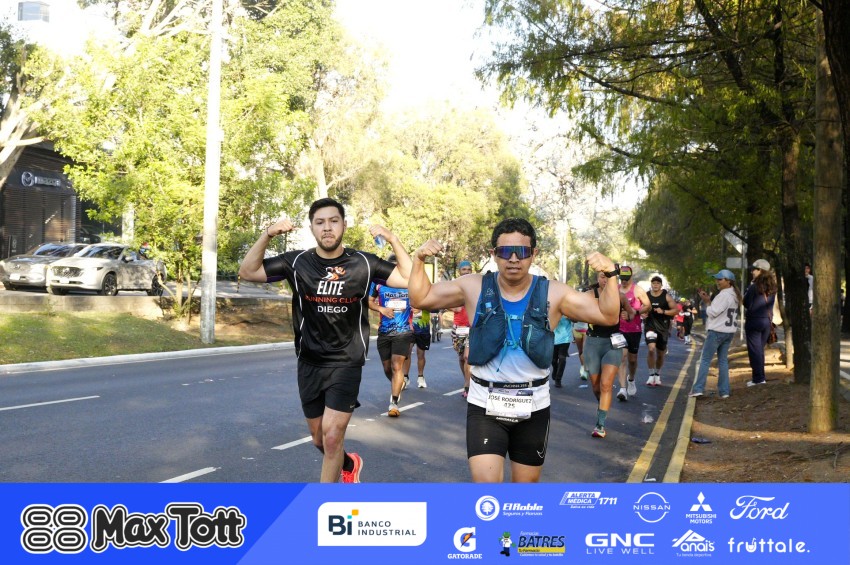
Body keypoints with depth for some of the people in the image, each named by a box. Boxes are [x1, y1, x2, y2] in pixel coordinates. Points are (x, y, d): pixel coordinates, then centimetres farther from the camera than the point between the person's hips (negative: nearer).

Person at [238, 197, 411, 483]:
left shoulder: (363, 263, -8)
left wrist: (393, 240, -19)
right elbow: (247, 272, -4)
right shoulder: (297, 262, -5)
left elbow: (410, 280, -9)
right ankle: (349, 464, 48)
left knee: (332, 436, -12)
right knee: (319, 439, 16)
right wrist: (267, 235, -17)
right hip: (309, 364, 3)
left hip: (346, 364, -3)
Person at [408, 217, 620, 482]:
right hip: (484, 404, -1)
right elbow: (421, 298, 1)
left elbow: (607, 315, -5)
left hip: (533, 406, 2)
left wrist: (610, 275, -20)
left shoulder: (553, 293, -6)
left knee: (527, 483, 17)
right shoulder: (474, 288, -6)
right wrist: (419, 261, -14)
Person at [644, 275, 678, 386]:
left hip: (663, 327, 1)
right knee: (651, 349, -22)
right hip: (650, 326, -1)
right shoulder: (646, 296, 2)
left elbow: (676, 310, -3)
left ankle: (657, 375, 34)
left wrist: (663, 311, -17)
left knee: (660, 354, 11)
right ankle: (651, 375, -9)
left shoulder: (666, 297, -2)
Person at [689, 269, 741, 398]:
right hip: (729, 332, 9)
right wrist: (708, 300, 7)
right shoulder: (734, 295, 15)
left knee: (705, 360, -4)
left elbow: (712, 312, -17)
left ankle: (698, 388, -5)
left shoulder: (724, 295, -16)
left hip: (716, 331, -9)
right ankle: (724, 390, 8)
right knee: (723, 361, 10)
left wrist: (707, 301, -3)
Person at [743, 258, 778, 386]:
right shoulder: (772, 287, 7)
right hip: (767, 321, 7)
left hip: (754, 321, -7)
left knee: (754, 350, -2)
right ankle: (760, 376, 19)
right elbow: (771, 304, 15)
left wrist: (749, 287, -1)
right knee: (760, 349, 15)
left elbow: (746, 303, -11)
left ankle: (758, 378, -3)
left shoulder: (754, 286, -15)